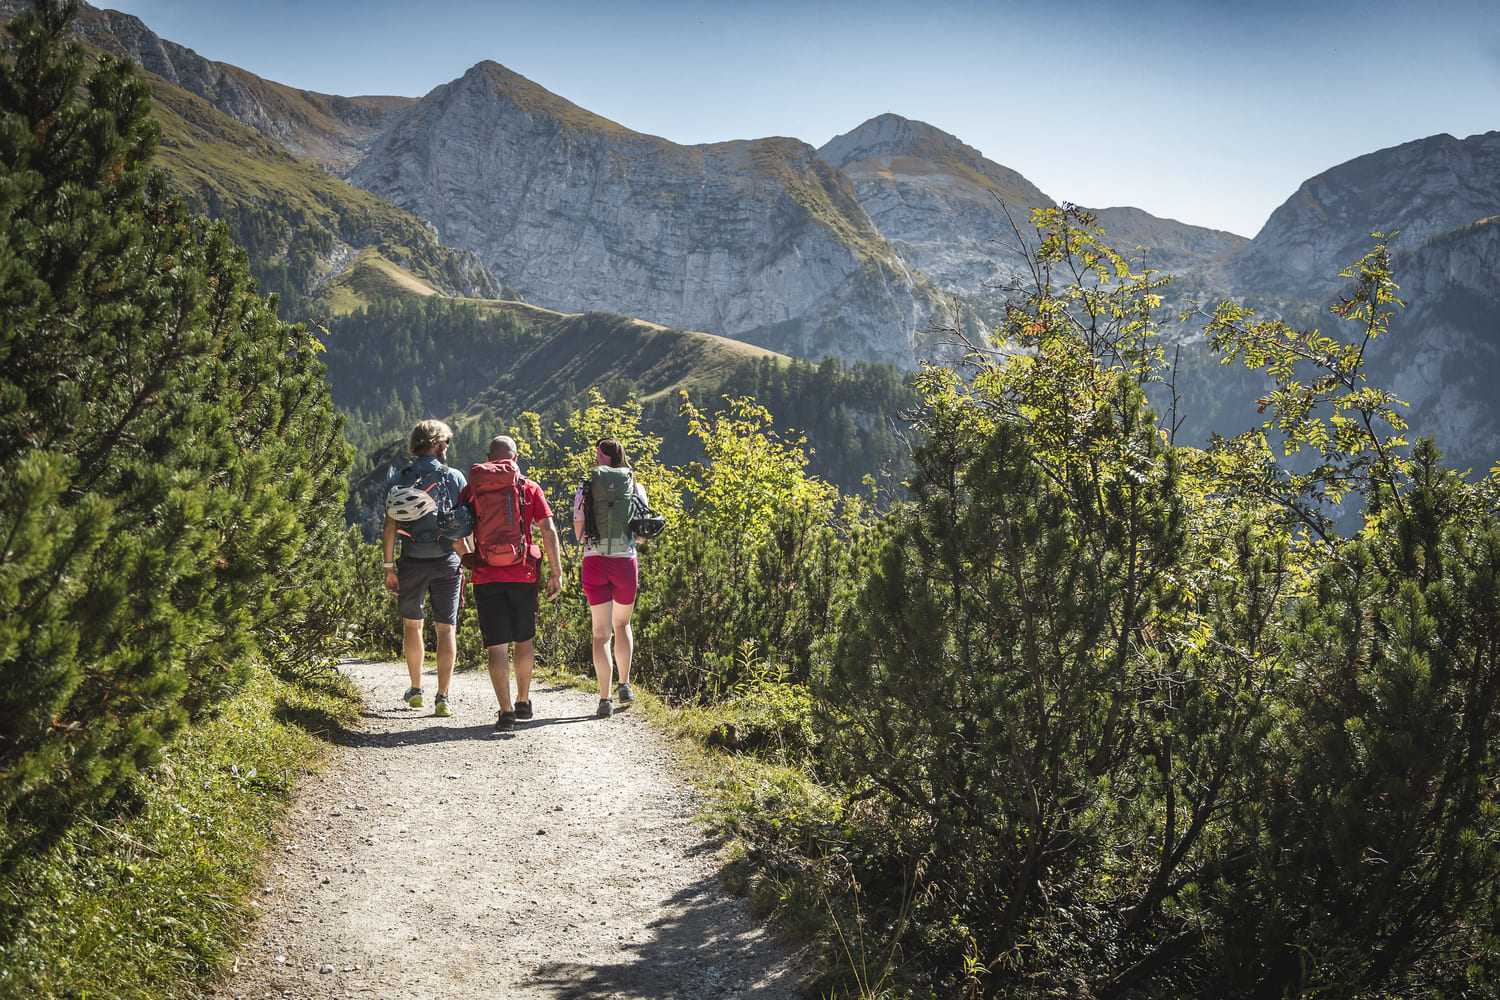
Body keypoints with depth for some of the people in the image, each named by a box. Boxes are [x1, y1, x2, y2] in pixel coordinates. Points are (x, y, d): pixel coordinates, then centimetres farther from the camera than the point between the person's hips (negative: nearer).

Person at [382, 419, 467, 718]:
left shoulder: (399, 479, 1)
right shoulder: (455, 477, -1)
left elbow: (390, 527, -3)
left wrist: (389, 566, 1)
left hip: (412, 562, 1)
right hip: (446, 562, -1)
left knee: (411, 625, 18)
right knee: (446, 628, 1)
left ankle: (416, 690, 28)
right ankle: (442, 698, -5)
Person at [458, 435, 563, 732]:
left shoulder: (472, 490, 3)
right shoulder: (529, 488, 2)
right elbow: (548, 531, -4)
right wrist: (556, 572, 0)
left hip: (487, 576, -1)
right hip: (524, 575, 1)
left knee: (497, 645, -2)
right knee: (524, 639, 18)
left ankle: (506, 711, -10)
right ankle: (523, 702, 27)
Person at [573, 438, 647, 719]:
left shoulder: (586, 488, 0)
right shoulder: (635, 488, 3)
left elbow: (579, 534, -1)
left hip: (595, 563, -1)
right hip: (625, 562, 1)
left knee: (601, 633, 3)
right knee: (622, 624, 24)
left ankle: (605, 699, -3)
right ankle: (625, 685, 19)